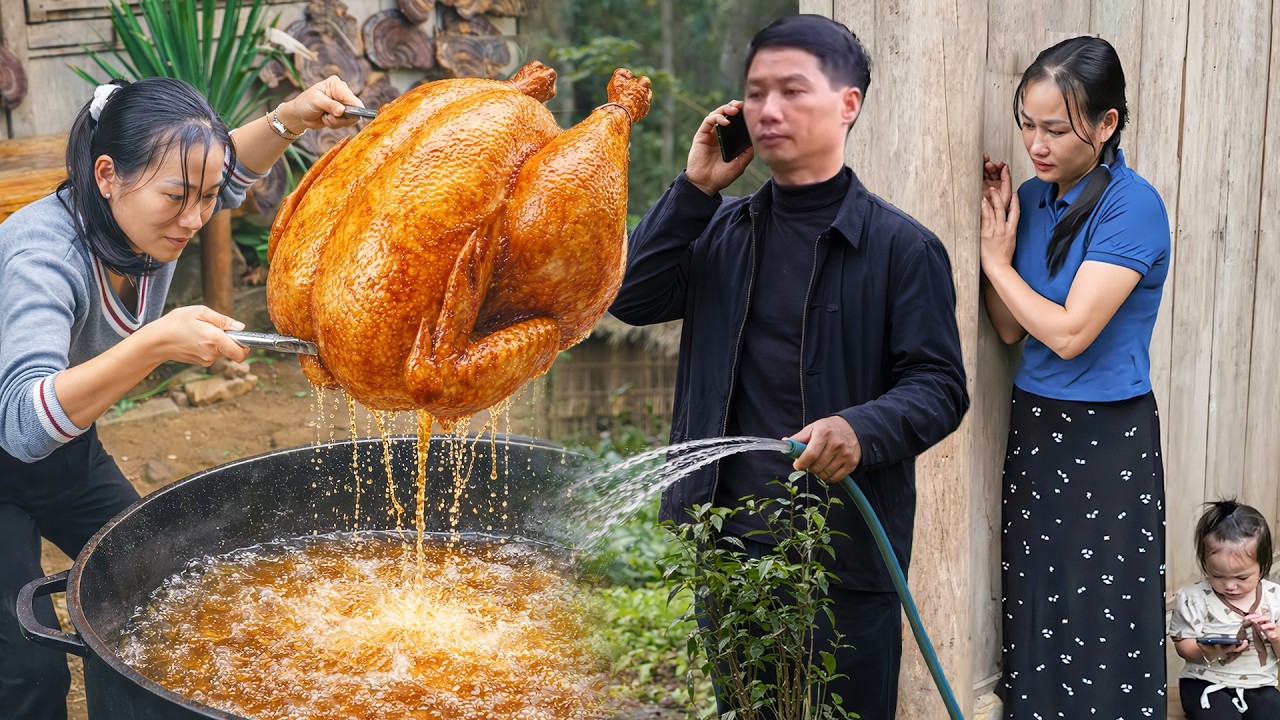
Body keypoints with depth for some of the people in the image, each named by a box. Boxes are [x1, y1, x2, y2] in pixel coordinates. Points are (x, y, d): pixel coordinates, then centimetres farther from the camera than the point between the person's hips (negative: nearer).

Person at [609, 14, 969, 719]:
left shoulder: (900, 246, -7)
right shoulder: (722, 230, 10)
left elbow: (939, 386, -9)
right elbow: (632, 297, 1)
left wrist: (864, 428, -29)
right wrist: (695, 187, -5)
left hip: (844, 554, -5)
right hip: (727, 537, 5)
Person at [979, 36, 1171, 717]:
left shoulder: (1132, 205, -16)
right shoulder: (1033, 196, 5)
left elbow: (1070, 332, -20)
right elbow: (1010, 328, 3)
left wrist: (997, 261, -8)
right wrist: (995, 222, -5)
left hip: (1105, 438, -6)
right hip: (1034, 425, 7)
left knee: (1099, 626, 3)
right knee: (1033, 613, 13)